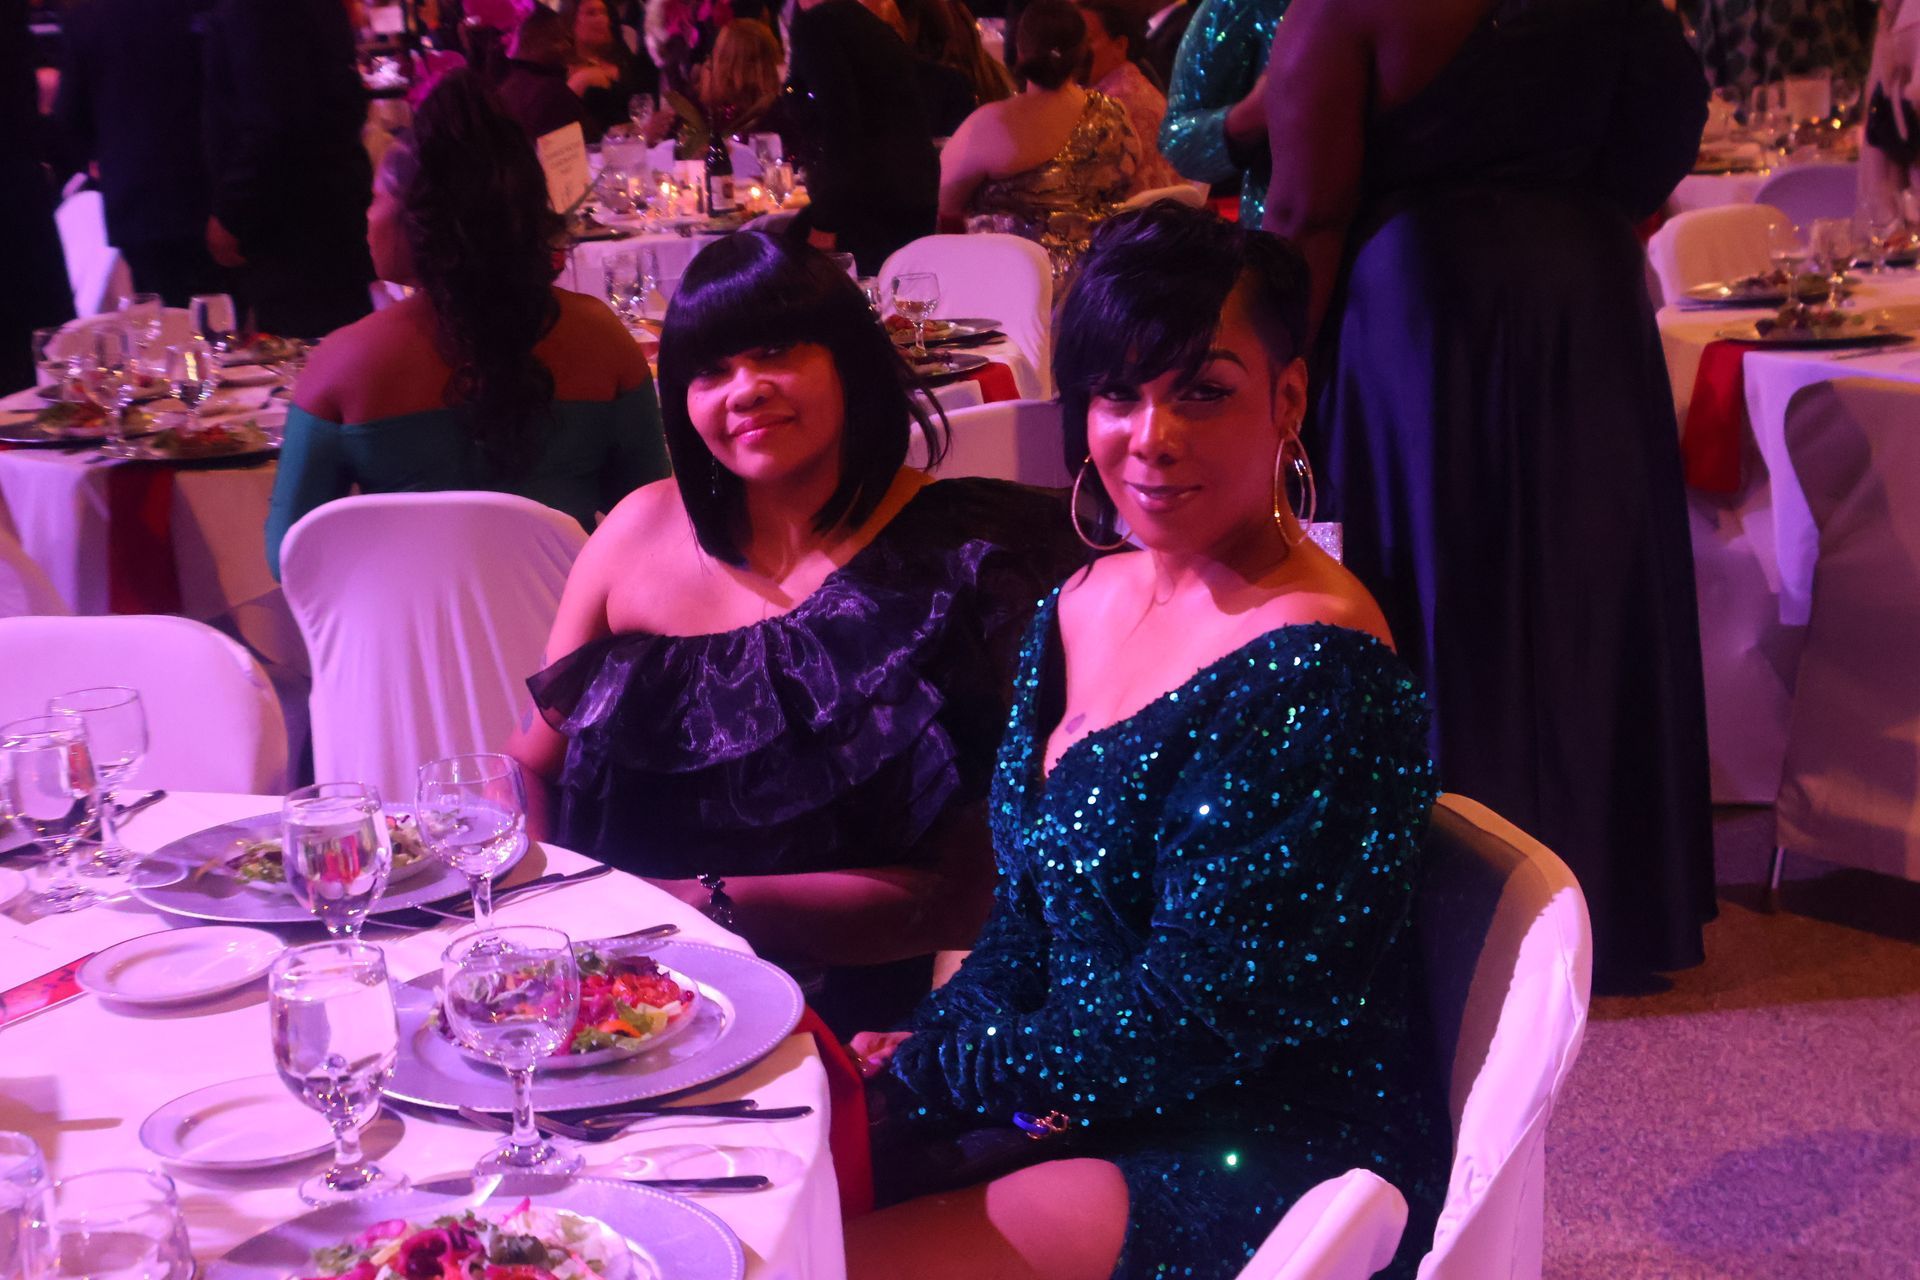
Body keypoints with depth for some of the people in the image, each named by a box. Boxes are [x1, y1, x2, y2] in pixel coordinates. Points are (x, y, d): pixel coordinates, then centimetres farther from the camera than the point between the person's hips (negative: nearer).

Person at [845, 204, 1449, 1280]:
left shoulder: (1313, 676, -21)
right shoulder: (1082, 608, 6)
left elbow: (1196, 1019, -20)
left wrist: (931, 1071, -12)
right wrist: (922, 1052, -6)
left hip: (1270, 1163, -7)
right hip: (1083, 1108, 8)